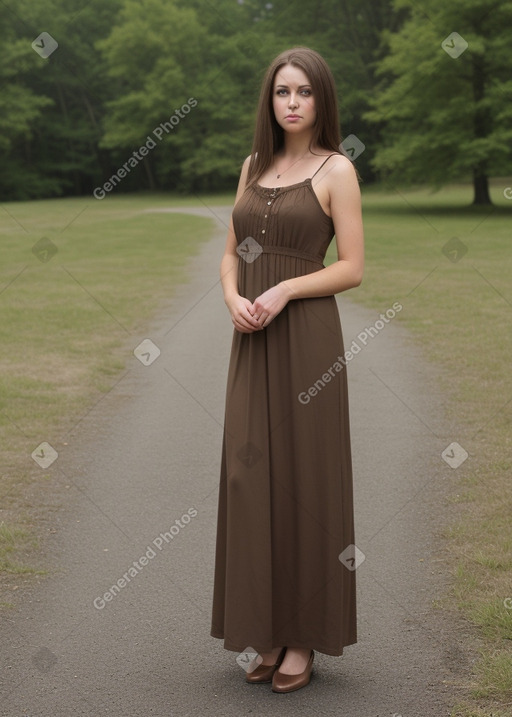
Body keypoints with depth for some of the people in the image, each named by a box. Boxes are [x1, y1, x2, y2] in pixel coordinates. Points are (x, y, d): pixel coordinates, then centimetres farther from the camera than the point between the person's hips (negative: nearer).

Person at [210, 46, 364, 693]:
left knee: (305, 476, 0)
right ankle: (267, 630, 17)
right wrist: (233, 298, -5)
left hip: (306, 336, -5)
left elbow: (352, 267, -7)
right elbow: (231, 252, 15)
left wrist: (284, 290, -17)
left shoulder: (336, 169, -2)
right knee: (251, 475, 5)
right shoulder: (254, 165, 14)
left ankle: (305, 636, 11)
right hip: (251, 338, 5)